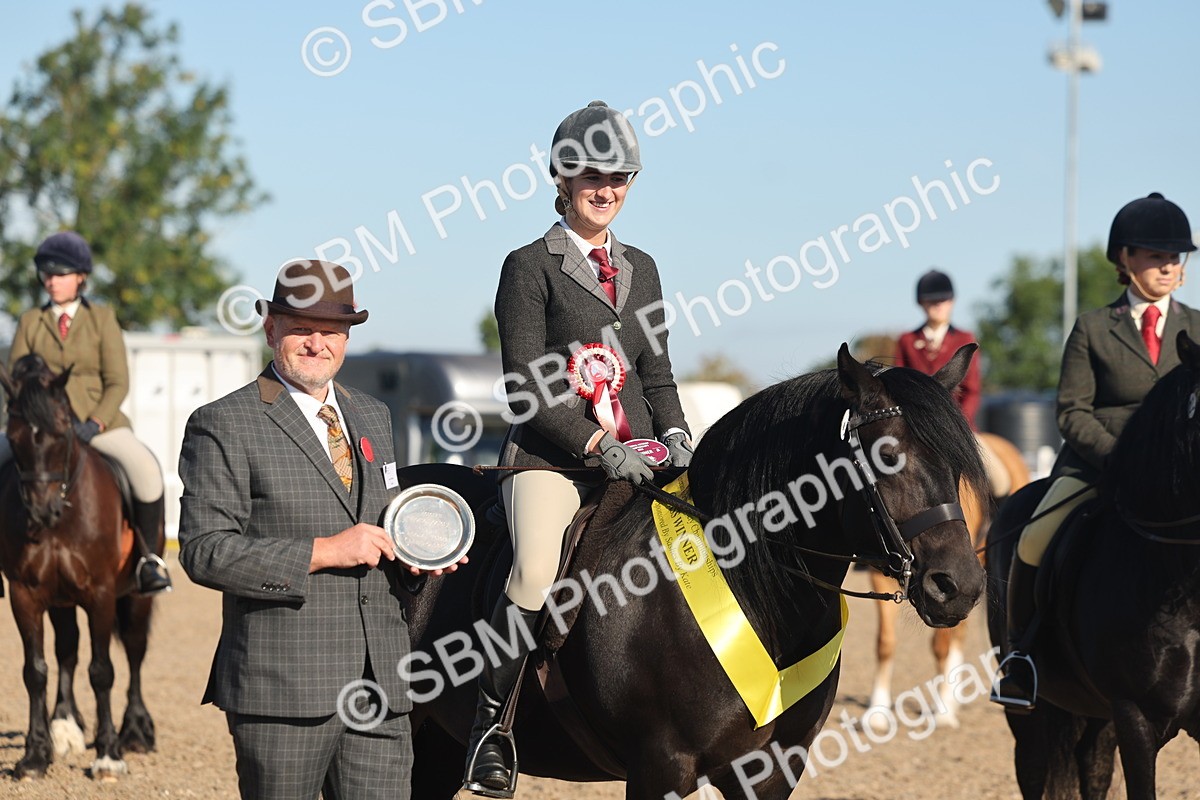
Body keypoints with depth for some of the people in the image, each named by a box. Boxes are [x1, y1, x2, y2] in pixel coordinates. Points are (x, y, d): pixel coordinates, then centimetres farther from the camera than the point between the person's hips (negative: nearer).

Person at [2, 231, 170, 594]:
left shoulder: (102, 319, 4)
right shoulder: (30, 322, 10)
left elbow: (118, 383, -1)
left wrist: (95, 424, -17)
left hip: (98, 423, -2)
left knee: (145, 468, -29)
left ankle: (148, 558, -14)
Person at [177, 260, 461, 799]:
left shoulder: (372, 417, 19)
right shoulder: (224, 426, -3)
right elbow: (202, 550, -13)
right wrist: (322, 552, -18)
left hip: (380, 690, 6)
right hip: (282, 689, -6)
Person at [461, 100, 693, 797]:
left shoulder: (641, 268, 19)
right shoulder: (530, 267, 1)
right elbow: (528, 387, -7)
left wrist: (674, 434, 1)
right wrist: (599, 445, -16)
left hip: (636, 455, 6)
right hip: (551, 454, -6)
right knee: (537, 571, -30)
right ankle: (490, 720, -15)